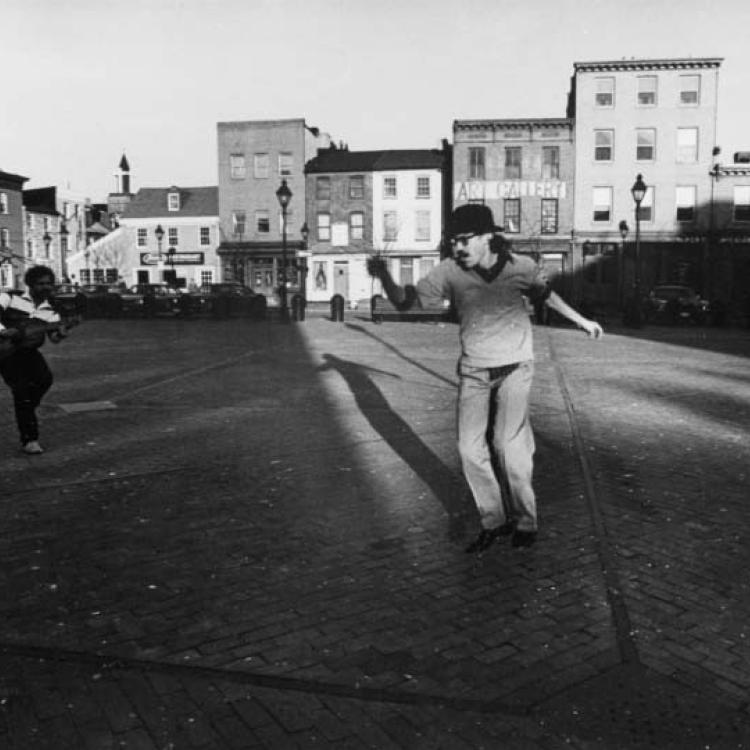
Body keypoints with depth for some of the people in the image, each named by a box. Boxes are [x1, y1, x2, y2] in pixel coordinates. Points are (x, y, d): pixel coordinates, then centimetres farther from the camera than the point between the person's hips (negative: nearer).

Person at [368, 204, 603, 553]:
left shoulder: (521, 267, -10)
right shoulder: (450, 271, -11)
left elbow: (546, 295, 11)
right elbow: (405, 301, -9)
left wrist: (582, 321, 24)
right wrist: (384, 277, -30)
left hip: (514, 367, -2)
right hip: (473, 371, 2)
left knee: (509, 445, -11)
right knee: (470, 448, -2)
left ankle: (525, 521, 10)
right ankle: (493, 521, 17)